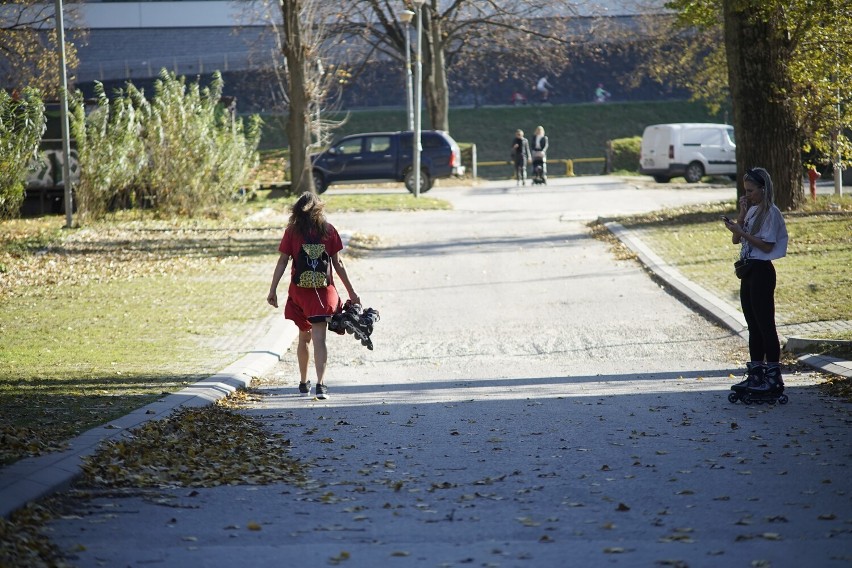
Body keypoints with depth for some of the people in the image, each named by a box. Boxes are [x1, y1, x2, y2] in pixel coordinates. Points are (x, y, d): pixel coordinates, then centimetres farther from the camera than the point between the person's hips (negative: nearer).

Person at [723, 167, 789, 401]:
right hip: (748, 270, 9)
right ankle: (755, 375, 18)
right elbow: (736, 240, 11)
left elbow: (767, 245, -17)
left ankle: (774, 378, -4)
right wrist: (741, 215, 1)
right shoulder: (751, 211, 13)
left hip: (762, 271, -9)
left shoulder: (770, 213, -11)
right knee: (753, 326, 12)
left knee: (765, 324, -7)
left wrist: (742, 231, -19)